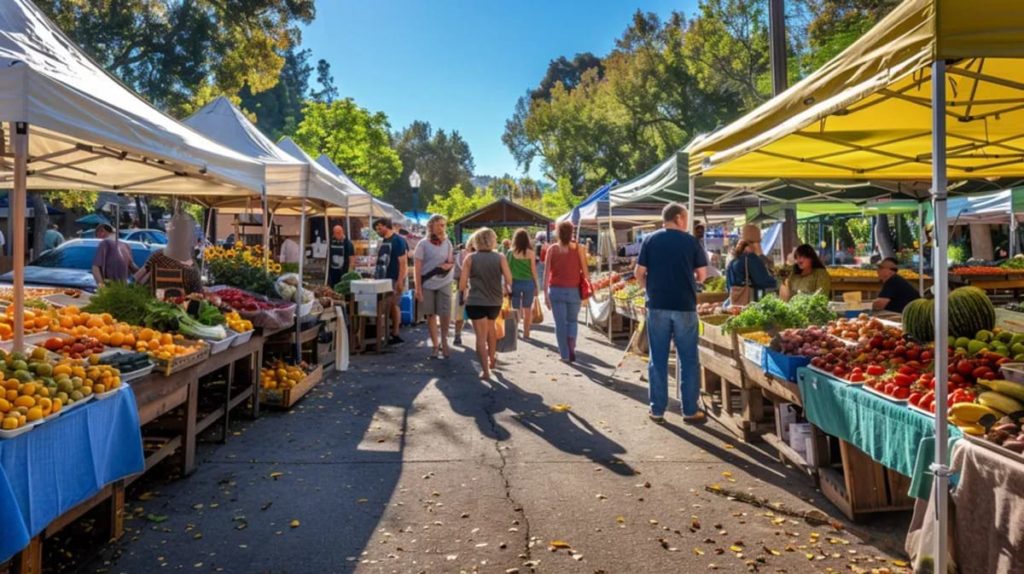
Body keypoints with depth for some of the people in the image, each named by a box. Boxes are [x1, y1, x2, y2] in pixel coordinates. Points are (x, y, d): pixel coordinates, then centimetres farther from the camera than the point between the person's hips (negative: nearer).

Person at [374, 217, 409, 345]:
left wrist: (400, 281, -21)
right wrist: (376, 275, 15)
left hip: (394, 279, -8)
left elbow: (403, 262, -15)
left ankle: (395, 334, 1)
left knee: (394, 305, -5)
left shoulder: (398, 240, -10)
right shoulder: (382, 242, 15)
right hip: (384, 279, 8)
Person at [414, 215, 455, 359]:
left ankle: (444, 340, 16)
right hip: (427, 284, -1)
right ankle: (436, 345, 14)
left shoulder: (447, 243, 6)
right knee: (431, 315, 5)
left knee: (445, 314, -5)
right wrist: (418, 288, -10)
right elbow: (417, 268, -5)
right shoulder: (423, 244, -2)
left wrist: (448, 265, -12)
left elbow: (452, 263, 12)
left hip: (444, 284, 2)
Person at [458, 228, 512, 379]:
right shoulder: (500, 258, 0)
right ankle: (492, 359, 40)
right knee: (490, 328, 28)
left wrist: (464, 292, 15)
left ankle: (485, 370, -2)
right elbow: (509, 280, -4)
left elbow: (462, 283, -5)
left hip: (475, 302, -3)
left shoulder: (470, 258, -3)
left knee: (481, 336, 2)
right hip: (495, 301, 3)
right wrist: (504, 289, 16)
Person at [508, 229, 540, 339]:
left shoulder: (511, 252, -3)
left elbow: (508, 269, -1)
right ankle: (526, 333, 17)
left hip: (515, 283, 0)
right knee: (527, 309, 12)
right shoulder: (530, 252, -5)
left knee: (516, 309, 7)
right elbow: (533, 270, -2)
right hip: (528, 283, 0)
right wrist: (536, 285, 7)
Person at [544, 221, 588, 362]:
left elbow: (547, 272, -5)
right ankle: (571, 347, -5)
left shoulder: (552, 249, -2)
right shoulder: (578, 248, -1)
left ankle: (565, 354, 10)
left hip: (556, 290, -1)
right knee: (572, 321, 18)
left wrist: (546, 293, -1)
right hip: (573, 291, 1)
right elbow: (584, 271, -2)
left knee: (560, 323, 8)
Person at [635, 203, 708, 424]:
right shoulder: (691, 241, -1)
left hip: (657, 306, 1)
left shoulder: (650, 240, 2)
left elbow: (639, 274, 0)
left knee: (658, 359, 7)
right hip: (685, 306, -1)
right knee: (688, 360, 8)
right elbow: (701, 276, 3)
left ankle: (657, 409, 11)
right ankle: (690, 410, 13)